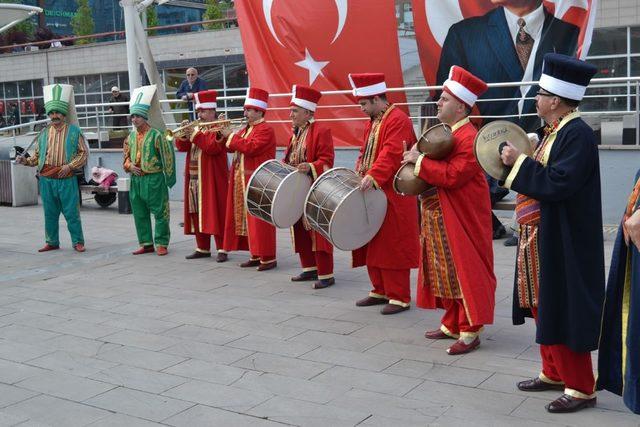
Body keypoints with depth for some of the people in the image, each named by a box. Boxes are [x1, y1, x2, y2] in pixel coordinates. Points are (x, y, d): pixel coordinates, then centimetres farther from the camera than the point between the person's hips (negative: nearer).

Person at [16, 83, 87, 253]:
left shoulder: (74, 131, 2)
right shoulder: (44, 133, 12)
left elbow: (83, 152, 0)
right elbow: (38, 155, 15)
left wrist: (70, 165, -11)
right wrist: (26, 161, -3)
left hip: (67, 179, -4)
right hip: (46, 179, 4)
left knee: (72, 212, -2)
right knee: (50, 213, 10)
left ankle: (78, 242, 8)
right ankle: (52, 242, 20)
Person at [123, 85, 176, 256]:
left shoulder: (155, 135, -8)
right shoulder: (131, 136, 10)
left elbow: (167, 155, -7)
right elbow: (126, 156, 19)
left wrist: (169, 176, -7)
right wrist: (129, 166, -2)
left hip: (154, 179, -6)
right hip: (136, 180, 6)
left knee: (160, 212, -2)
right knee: (139, 213, 11)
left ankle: (162, 244, 7)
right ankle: (146, 243, 21)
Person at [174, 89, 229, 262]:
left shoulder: (218, 128, -5)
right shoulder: (196, 128, 18)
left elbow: (212, 147, -21)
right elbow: (181, 146, 11)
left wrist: (195, 134, -19)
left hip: (212, 181, -7)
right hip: (194, 180, 7)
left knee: (215, 214, -6)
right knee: (197, 214, 9)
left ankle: (221, 250, -2)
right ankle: (203, 248, 17)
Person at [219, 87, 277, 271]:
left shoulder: (265, 130, -11)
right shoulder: (246, 129, 17)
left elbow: (250, 147, -23)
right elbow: (231, 147, 17)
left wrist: (231, 135, -14)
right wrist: (224, 133, 2)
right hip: (242, 182, 9)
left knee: (259, 220, -8)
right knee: (247, 219, 11)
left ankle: (268, 258, -2)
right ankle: (255, 255, 19)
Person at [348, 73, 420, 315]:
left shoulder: (398, 120, -12)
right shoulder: (372, 123, 17)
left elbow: (391, 153, -25)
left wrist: (373, 176, -36)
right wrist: (359, 174, 5)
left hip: (392, 197, -9)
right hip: (372, 195, 9)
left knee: (392, 247, -4)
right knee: (373, 245, 12)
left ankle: (400, 297, 4)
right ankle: (380, 291, 23)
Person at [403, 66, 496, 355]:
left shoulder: (468, 139, -18)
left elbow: (451, 176, -28)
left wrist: (420, 161, -21)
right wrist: (416, 160, -2)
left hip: (462, 221, -10)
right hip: (443, 220, 10)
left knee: (465, 273, -2)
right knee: (448, 272, 15)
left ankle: (470, 332, 6)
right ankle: (452, 324, 26)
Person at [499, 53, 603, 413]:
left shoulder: (578, 134, -19)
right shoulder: (554, 131, 11)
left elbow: (558, 183, -27)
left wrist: (519, 161, -19)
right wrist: (518, 161, 3)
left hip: (564, 245, -10)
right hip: (543, 239, 10)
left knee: (564, 311, -2)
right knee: (543, 306, 17)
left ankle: (581, 387, 11)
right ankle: (554, 373, 30)